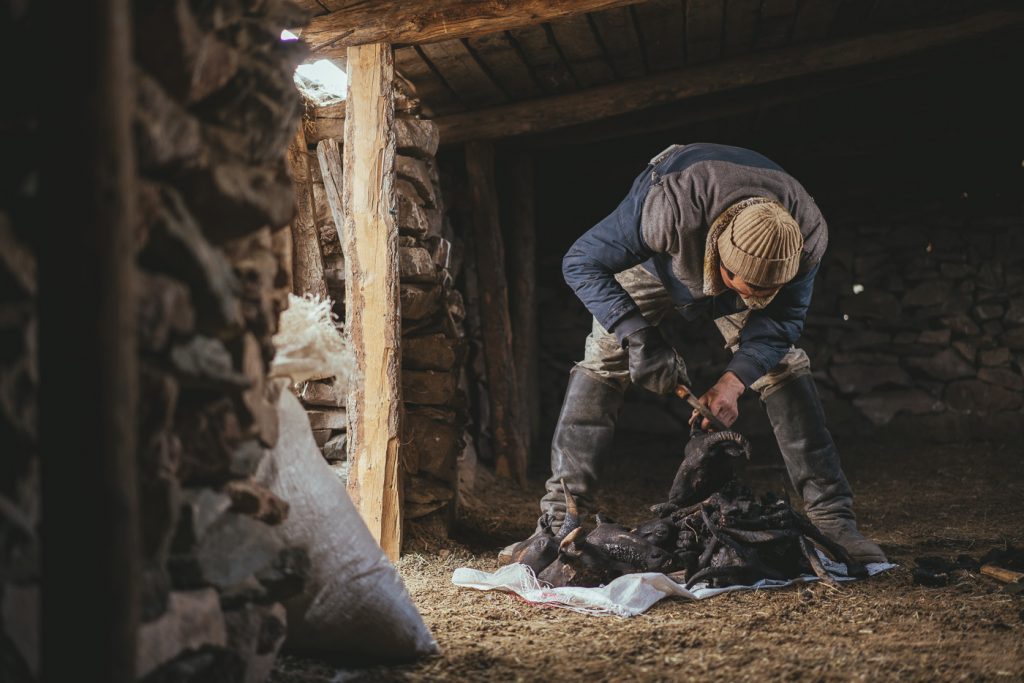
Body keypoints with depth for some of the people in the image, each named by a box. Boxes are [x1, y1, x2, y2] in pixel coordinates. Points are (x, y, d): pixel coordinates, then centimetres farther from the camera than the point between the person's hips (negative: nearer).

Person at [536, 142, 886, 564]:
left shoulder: (806, 235, -36)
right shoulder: (667, 210, -47)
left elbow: (781, 318, -21)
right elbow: (581, 263, -35)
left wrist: (734, 380, -36)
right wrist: (639, 337, -44)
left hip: (741, 263, 2)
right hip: (655, 264, -2)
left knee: (785, 367, -12)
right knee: (601, 364, -15)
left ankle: (832, 518, -7)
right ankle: (559, 517, -12)